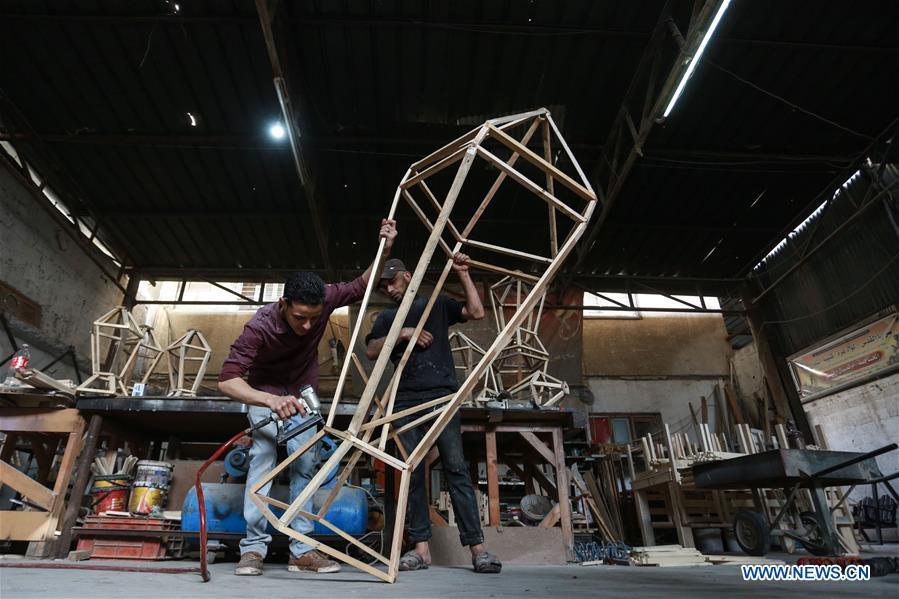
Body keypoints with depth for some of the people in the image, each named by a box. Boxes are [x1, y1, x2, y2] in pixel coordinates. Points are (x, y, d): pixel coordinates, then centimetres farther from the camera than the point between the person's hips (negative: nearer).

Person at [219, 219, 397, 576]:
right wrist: (272, 400, -57)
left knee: (304, 463, -3)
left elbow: (360, 287, -8)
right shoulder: (260, 326, -36)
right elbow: (227, 380, -40)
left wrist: (384, 251, -23)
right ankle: (254, 547, -11)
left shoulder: (325, 300, -26)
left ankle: (302, 551, 2)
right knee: (263, 455, -20)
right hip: (264, 391, -3)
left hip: (302, 392, 3)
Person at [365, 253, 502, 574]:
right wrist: (403, 334, -5)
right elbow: (371, 351, 6)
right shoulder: (386, 318, 22)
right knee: (412, 474, 1)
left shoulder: (437, 304, 16)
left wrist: (463, 274, 1)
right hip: (406, 402, 3)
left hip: (442, 397, -2)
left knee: (456, 469, -6)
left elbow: (476, 312, 3)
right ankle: (421, 547, 8)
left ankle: (477, 547, -3)